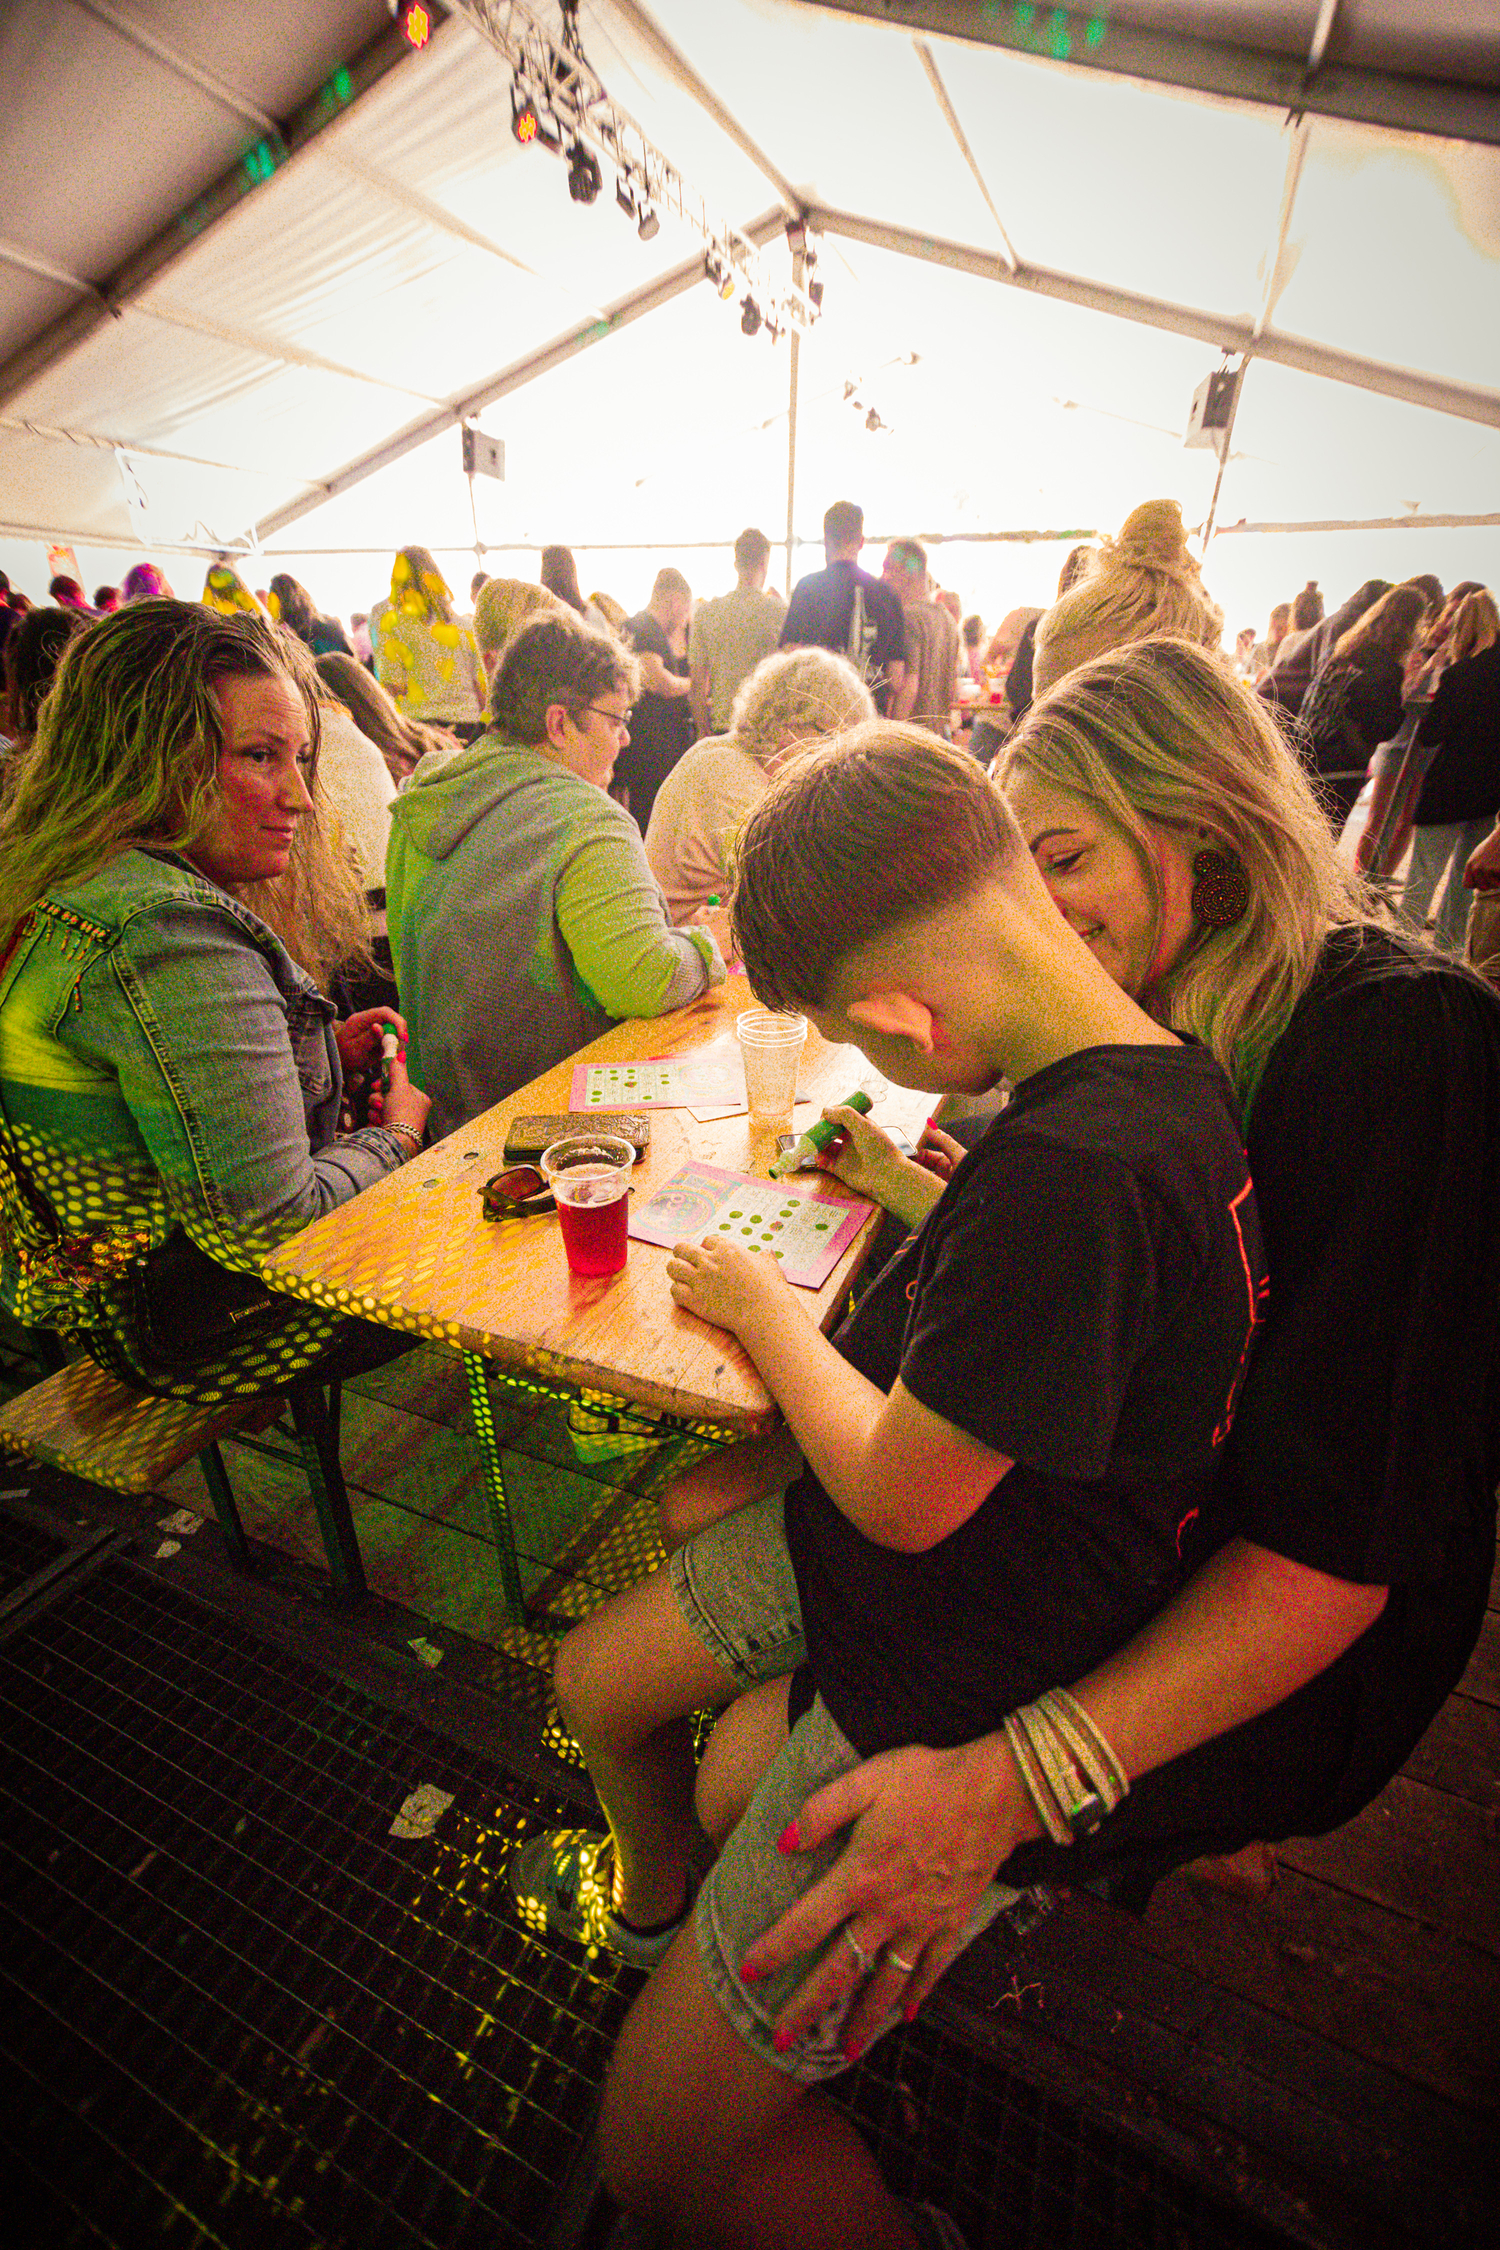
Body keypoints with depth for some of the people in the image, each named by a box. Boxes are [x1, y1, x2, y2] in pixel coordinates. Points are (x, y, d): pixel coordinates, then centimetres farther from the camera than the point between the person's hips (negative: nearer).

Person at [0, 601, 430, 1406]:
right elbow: (269, 1227, -31)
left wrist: (320, 1054, 2)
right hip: (195, 1333, -9)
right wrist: (394, 1139, -13)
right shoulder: (170, 936, -31)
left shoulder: (68, 894, 2)